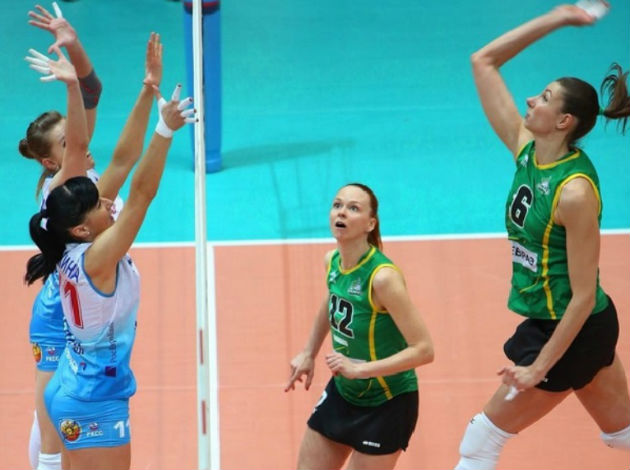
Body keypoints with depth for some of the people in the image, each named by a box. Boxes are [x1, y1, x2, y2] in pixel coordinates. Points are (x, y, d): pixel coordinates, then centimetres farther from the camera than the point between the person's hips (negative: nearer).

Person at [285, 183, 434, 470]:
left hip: (387, 402, -7)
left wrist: (359, 369, -31)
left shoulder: (383, 277, -28)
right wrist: (308, 354, 18)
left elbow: (423, 350, -29)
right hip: (342, 392, 7)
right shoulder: (332, 261, -5)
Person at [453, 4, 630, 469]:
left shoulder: (574, 190, -25)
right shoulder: (526, 150, -3)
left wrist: (539, 366, -21)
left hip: (571, 330, -8)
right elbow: (483, 61, 1)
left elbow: (583, 295, -22)